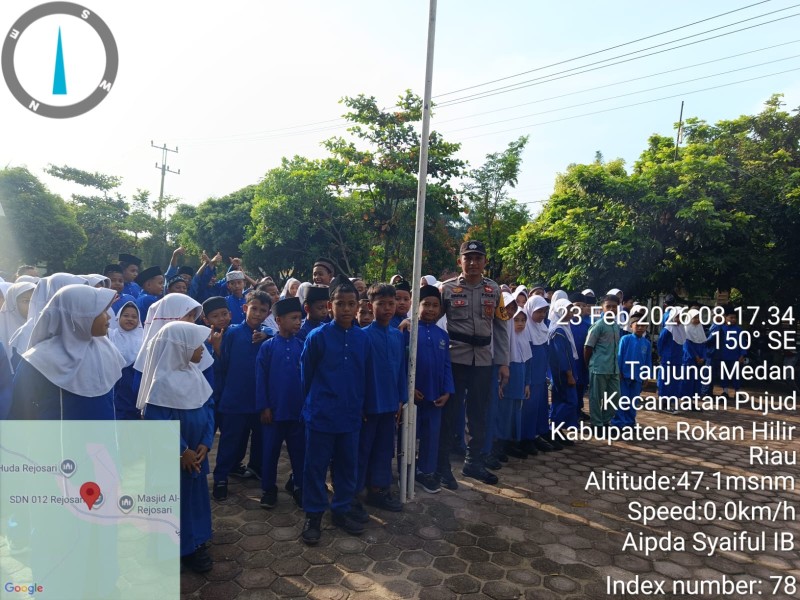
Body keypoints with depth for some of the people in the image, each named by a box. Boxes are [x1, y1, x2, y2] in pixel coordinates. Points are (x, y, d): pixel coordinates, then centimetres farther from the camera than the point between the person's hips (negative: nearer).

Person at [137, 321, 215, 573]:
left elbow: (208, 408, 3)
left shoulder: (194, 372, -1)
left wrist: (205, 443, -7)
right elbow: (158, 423, -23)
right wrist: (182, 451, -16)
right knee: (175, 500, 11)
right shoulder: (163, 382, -24)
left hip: (196, 452, 7)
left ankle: (195, 541, 36)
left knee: (195, 495, 18)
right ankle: (183, 548, 28)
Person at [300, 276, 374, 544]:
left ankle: (342, 510, 33)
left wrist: (362, 404, 12)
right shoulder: (317, 336, -10)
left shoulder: (363, 338, -2)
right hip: (321, 415, -3)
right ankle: (313, 515, 24)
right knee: (316, 466, 8)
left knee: (348, 465, 15)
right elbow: (306, 374, 0)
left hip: (351, 415, 3)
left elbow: (368, 376, 8)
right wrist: (314, 401, 9)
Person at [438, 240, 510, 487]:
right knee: (449, 413, 4)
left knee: (479, 414, 14)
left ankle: (473, 462, 31)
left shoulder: (494, 290, 6)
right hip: (454, 359, -3)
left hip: (483, 361, 4)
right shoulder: (447, 288, -3)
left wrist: (503, 363, 4)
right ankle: (442, 466, 17)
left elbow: (500, 328, 8)